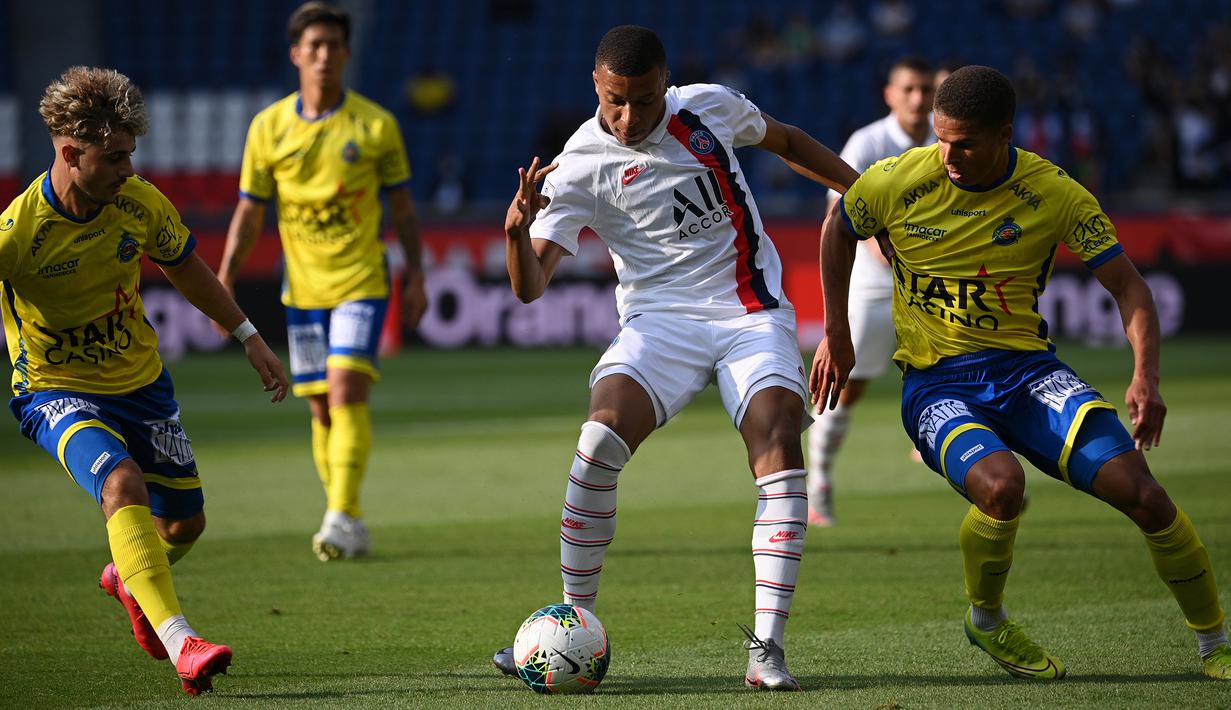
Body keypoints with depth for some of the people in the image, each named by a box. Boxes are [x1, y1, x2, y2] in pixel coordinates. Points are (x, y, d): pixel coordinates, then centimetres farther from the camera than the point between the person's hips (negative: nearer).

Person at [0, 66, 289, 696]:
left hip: (140, 381, 6)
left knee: (184, 522, 13)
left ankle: (128, 578, 49)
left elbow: (185, 268, 10)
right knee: (122, 485, -32)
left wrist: (249, 337, 15)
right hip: (55, 390, -6)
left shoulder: (140, 202, -11)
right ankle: (177, 641, -40)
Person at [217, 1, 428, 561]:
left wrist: (416, 276, 0)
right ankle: (348, 525, 17)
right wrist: (224, 278, -3)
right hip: (303, 288, 3)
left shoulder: (375, 125, -3)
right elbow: (249, 211, 5)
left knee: (347, 395, -17)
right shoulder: (268, 127, 1)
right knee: (322, 410, 6)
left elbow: (402, 205, 5)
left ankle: (342, 518, -19)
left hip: (361, 284, -3)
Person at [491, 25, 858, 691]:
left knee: (778, 444, -22)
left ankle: (767, 648, -23)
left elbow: (784, 140, 23)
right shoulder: (580, 166, -6)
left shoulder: (710, 106, 1)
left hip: (752, 312, 1)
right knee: (600, 438, -26)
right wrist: (517, 228, -31)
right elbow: (529, 287, -11)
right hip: (659, 318, -1)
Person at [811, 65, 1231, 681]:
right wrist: (836, 335, 14)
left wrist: (1146, 377, -18)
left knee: (1141, 492, -18)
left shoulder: (1056, 195, -8)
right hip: (935, 381, -1)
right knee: (1001, 484, -33)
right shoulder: (898, 182, -8)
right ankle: (986, 622, -1)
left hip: (1026, 369, 1)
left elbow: (1127, 286, -3)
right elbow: (838, 229, 14)